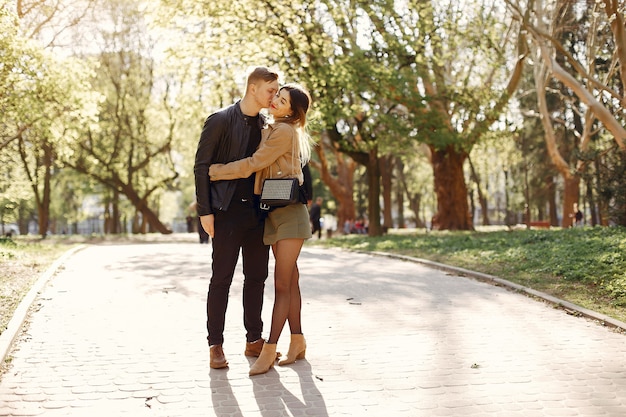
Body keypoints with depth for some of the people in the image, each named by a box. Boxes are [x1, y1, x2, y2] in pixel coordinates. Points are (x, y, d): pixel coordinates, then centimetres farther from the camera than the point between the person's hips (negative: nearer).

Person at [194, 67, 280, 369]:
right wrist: (205, 211, -12)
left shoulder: (266, 126, 11)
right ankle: (216, 345, 8)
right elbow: (202, 166, -7)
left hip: (258, 213, 6)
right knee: (221, 279, -1)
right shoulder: (220, 121, -6)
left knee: (256, 277, 10)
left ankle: (254, 340, 20)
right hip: (228, 212, -6)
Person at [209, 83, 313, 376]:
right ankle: (297, 342, 18)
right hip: (274, 213, 9)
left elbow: (254, 164, -14)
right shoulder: (272, 131, 19)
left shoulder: (284, 132, -11)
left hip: (289, 213, -9)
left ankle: (269, 351, -8)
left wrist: (215, 172, -8)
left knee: (282, 283, -8)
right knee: (289, 281, 11)